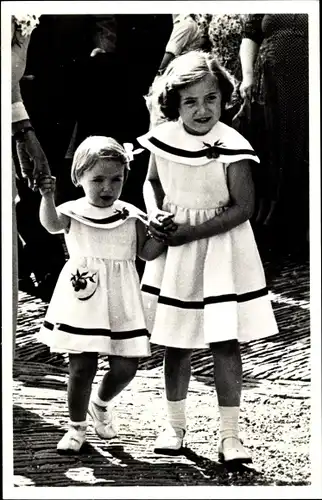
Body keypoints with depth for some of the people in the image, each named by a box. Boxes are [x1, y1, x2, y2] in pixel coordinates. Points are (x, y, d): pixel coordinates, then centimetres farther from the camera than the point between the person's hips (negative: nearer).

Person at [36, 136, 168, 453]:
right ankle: (76, 426, 19)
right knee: (82, 367, -1)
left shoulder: (130, 216, 6)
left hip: (120, 303, 3)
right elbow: (51, 224, -26)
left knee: (125, 367, 3)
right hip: (82, 301, -3)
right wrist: (47, 196, -44)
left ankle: (100, 404, 34)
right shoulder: (73, 212, -4)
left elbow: (146, 252, 8)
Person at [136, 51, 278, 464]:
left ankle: (229, 434, 5)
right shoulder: (163, 138, -4)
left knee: (225, 342, -3)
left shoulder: (231, 147, -16)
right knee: (176, 343, 11)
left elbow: (242, 208, -15)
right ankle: (175, 426, 26)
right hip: (173, 248, 4)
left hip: (220, 247, -3)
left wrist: (191, 232, -18)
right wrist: (155, 216, -7)